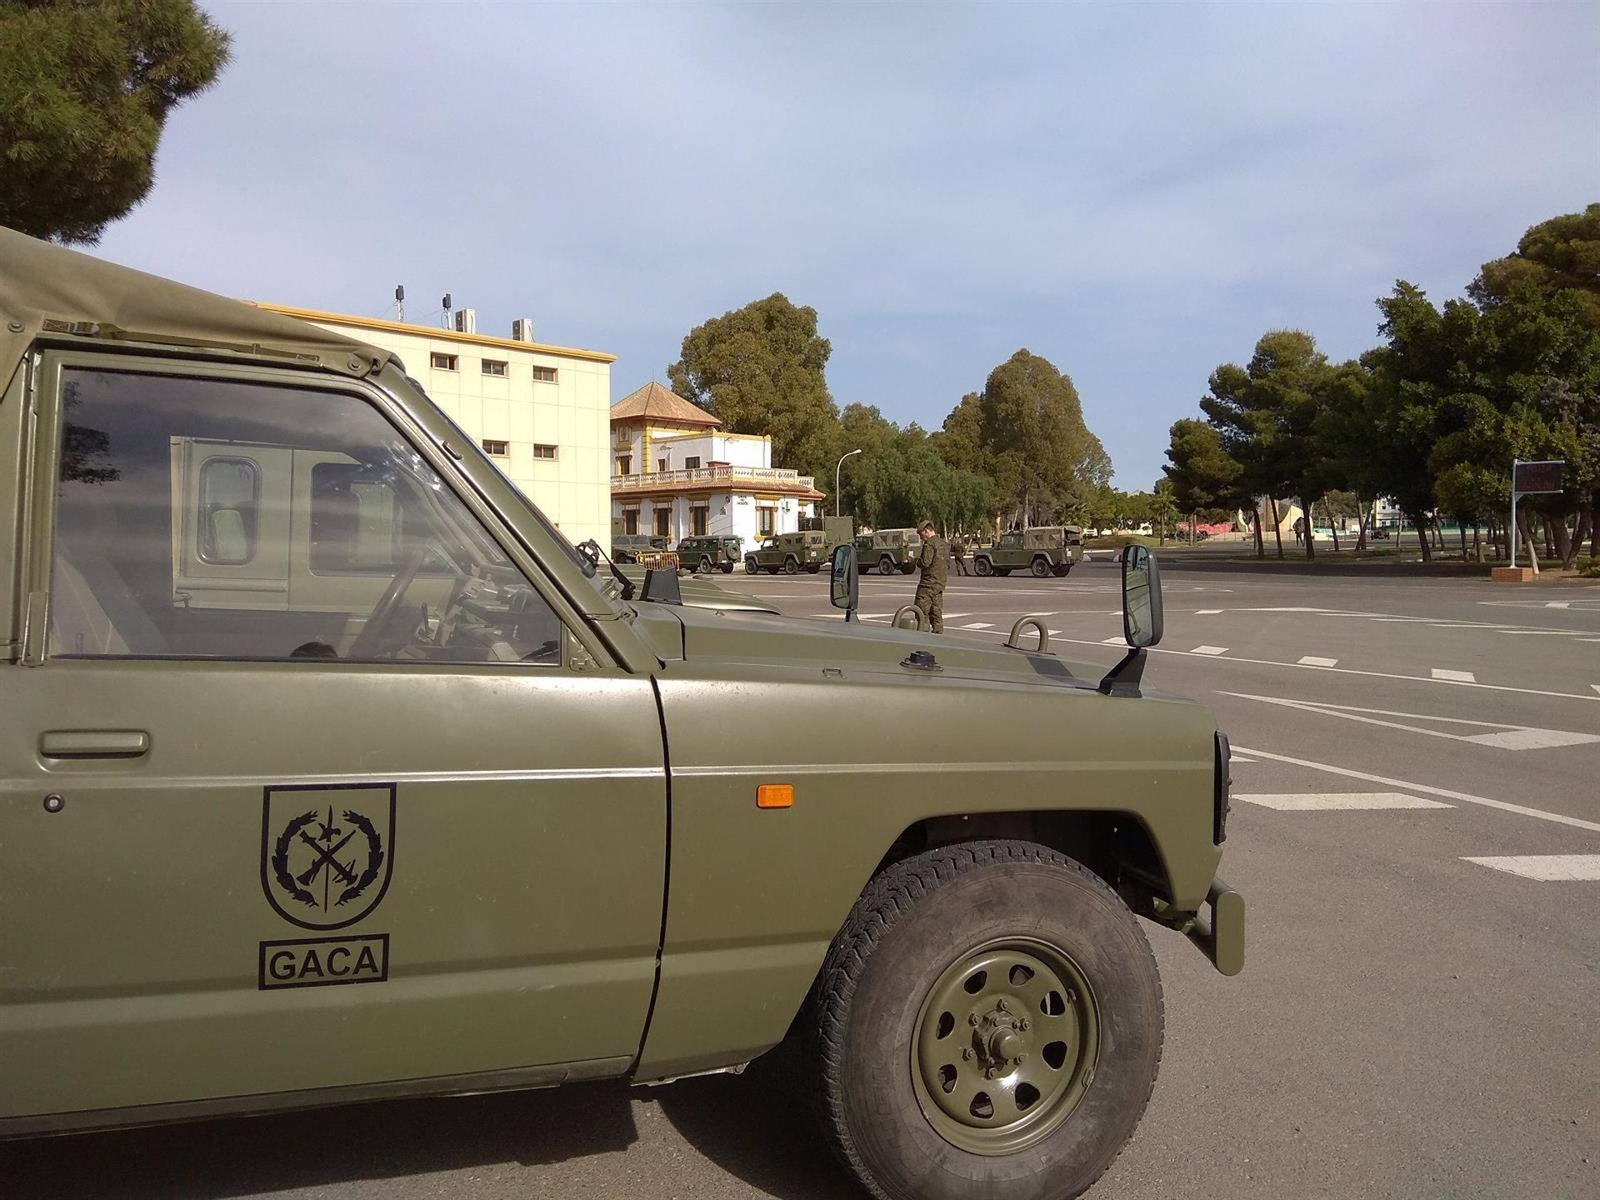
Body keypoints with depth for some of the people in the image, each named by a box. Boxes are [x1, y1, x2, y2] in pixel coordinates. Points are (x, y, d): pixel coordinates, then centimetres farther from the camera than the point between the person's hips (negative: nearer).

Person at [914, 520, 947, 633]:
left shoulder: (929, 544, -12)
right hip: (940, 584, 9)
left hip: (928, 583, -9)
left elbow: (925, 563, -19)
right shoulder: (944, 544, 17)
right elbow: (948, 564, 20)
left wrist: (917, 561, -1)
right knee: (936, 612, 10)